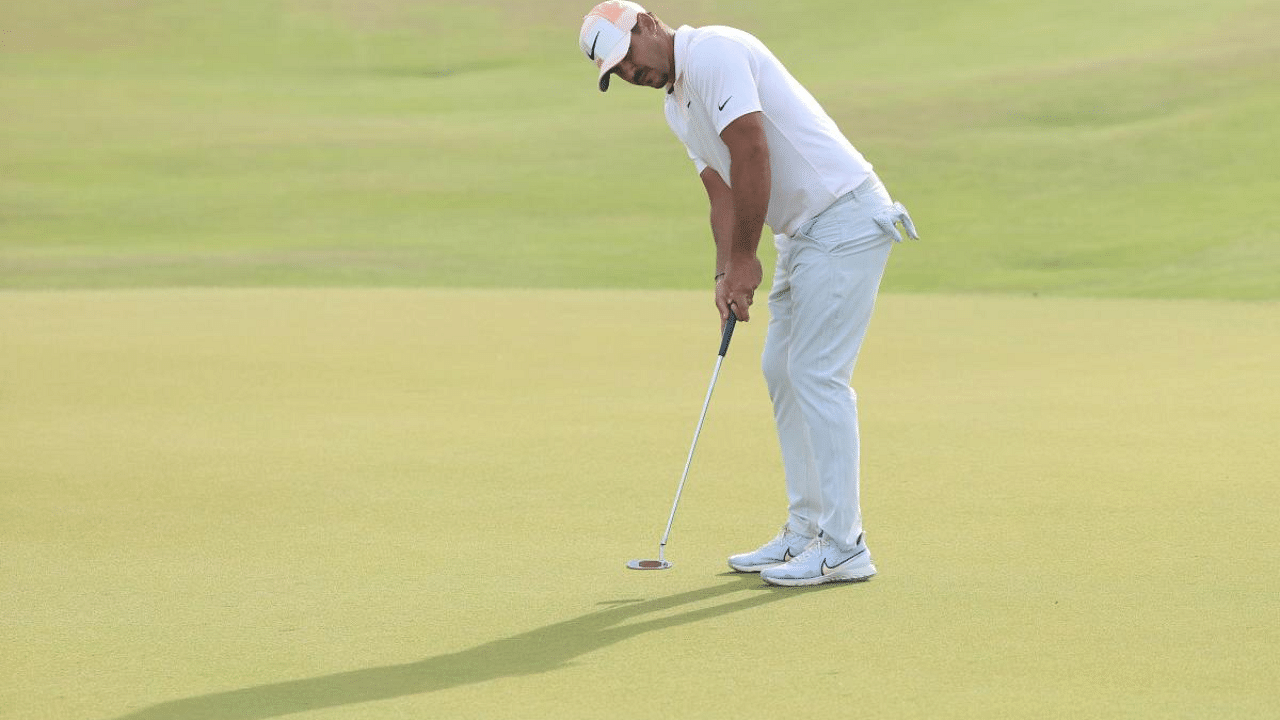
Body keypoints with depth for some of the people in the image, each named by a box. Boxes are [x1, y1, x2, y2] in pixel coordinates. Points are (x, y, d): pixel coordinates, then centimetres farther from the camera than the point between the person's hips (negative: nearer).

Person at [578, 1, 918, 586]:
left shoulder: (712, 52, -15)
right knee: (782, 369, 12)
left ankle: (843, 546, -8)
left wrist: (744, 258, -16)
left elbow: (752, 152, -22)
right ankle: (805, 531, 19)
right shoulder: (677, 108, 16)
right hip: (803, 231, 10)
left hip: (845, 221, -10)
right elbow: (722, 192, 12)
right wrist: (726, 274, -5)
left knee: (817, 373, -11)